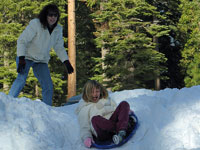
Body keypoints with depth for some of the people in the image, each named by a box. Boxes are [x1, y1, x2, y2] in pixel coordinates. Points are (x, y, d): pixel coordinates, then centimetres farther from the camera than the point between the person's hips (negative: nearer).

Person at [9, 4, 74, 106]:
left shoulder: (58, 29, -2)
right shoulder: (35, 24, -21)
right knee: (21, 78, -28)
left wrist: (67, 62, 0)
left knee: (48, 86, -1)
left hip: (41, 61, 6)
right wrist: (21, 59, -32)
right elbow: (22, 40, -23)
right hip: (26, 57, -6)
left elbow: (59, 48, 11)